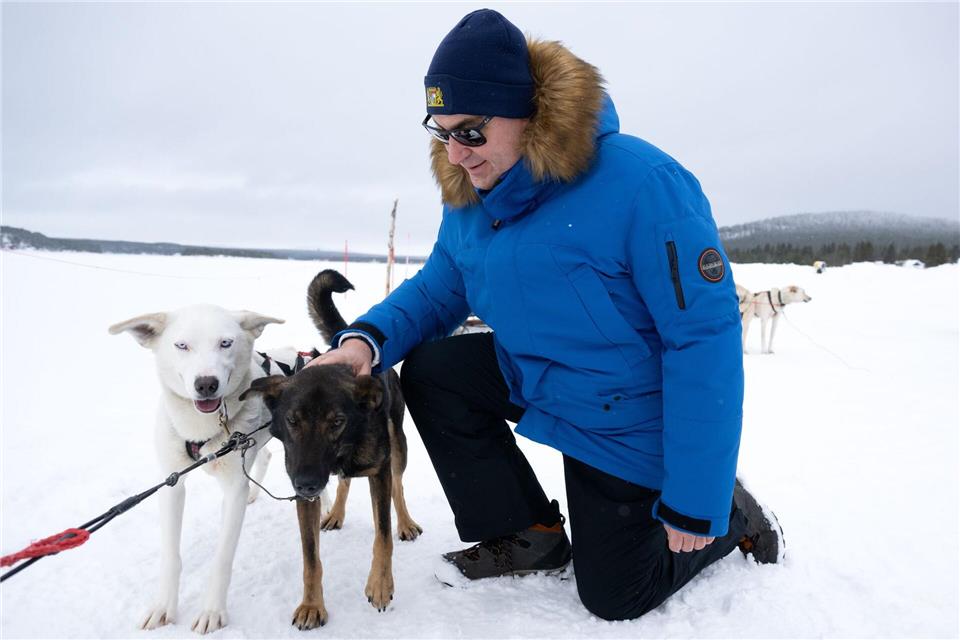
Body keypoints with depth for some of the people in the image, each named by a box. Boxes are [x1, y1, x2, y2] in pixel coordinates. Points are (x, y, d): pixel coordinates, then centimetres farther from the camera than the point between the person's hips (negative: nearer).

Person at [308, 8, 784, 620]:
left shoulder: (640, 182, -30)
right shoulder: (470, 200, -7)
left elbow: (705, 336, -30)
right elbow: (437, 290, 2)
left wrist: (695, 500, -26)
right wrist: (367, 339, -21)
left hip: (627, 427, -6)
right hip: (534, 381, 6)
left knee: (614, 596, 5)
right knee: (432, 371, -13)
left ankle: (729, 511, 33)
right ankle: (530, 535, 4)